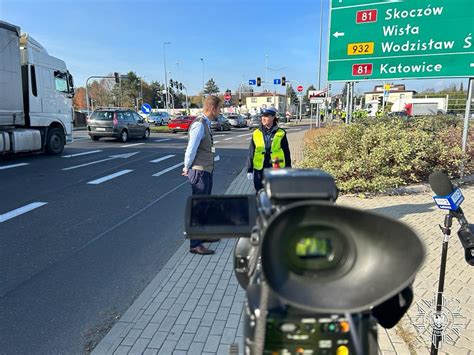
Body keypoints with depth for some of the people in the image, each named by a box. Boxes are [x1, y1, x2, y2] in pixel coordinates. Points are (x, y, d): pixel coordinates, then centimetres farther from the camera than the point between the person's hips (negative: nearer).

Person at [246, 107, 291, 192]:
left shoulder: (281, 134, 0)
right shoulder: (256, 133, 4)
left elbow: (286, 153, 5)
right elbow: (251, 153, 8)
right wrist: (249, 170, 4)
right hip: (259, 171, 2)